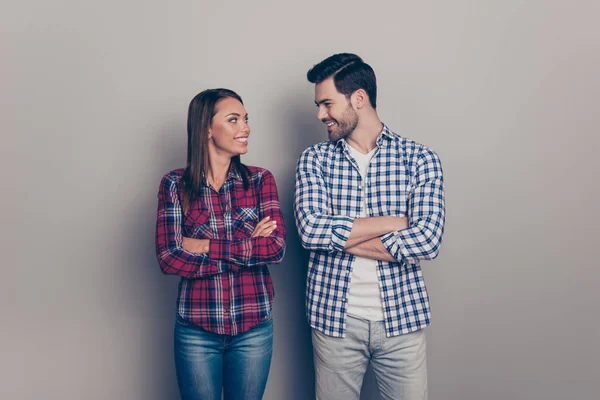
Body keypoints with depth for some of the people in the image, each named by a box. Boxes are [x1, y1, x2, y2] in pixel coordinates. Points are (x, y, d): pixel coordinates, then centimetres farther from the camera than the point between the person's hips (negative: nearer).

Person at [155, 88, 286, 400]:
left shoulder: (260, 180, 0)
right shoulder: (175, 184, -4)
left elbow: (276, 247, -11)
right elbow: (169, 258, -13)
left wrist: (206, 246, -15)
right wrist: (248, 250, -16)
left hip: (254, 327, 1)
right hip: (196, 328, -1)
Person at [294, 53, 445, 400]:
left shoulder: (420, 159, -3)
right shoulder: (315, 159, 1)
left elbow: (427, 241, -15)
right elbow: (310, 229, -14)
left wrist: (340, 235, -13)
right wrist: (393, 221, -15)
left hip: (402, 316, 0)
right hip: (334, 317, 1)